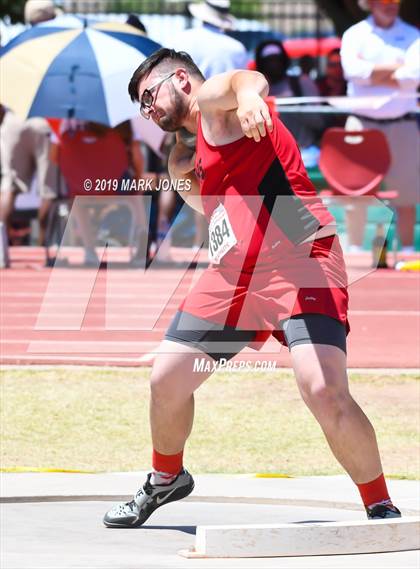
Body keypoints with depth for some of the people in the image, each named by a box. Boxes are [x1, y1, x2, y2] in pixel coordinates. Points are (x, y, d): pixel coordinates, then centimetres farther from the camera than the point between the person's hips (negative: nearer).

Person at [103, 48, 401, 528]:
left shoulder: (213, 98, 1)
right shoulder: (201, 151, 28)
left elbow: (249, 81, -24)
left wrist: (249, 94, -48)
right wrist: (178, 151, 34)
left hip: (299, 262, -9)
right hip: (233, 276, 9)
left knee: (325, 392, -23)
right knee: (165, 380, 9)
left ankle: (381, 510, -9)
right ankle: (165, 480, 36)